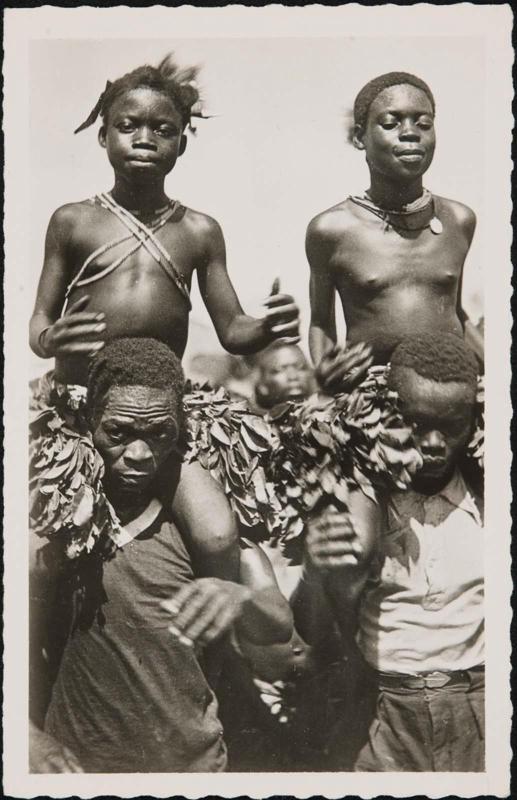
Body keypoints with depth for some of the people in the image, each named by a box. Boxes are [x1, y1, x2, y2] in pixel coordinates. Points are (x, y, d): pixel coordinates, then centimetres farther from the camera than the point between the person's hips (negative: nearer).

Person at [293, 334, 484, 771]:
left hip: (476, 714, 1)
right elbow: (308, 629, -5)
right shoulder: (357, 502, -4)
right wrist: (319, 571, -25)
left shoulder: (485, 500, -2)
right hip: (382, 715, 0)